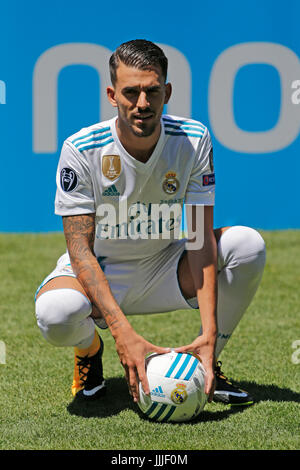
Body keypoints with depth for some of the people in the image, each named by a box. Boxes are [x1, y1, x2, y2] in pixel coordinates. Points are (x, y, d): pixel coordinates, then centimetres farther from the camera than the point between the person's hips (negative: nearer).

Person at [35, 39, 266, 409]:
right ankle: (89, 349, 3)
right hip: (99, 273, -3)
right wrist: (123, 333, -37)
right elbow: (80, 249, -24)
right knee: (56, 313, -38)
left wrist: (209, 331, -29)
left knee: (247, 244, -23)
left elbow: (201, 236, -16)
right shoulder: (80, 149, -22)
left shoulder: (193, 139, -15)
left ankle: (208, 360, -1)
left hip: (164, 268, 3)